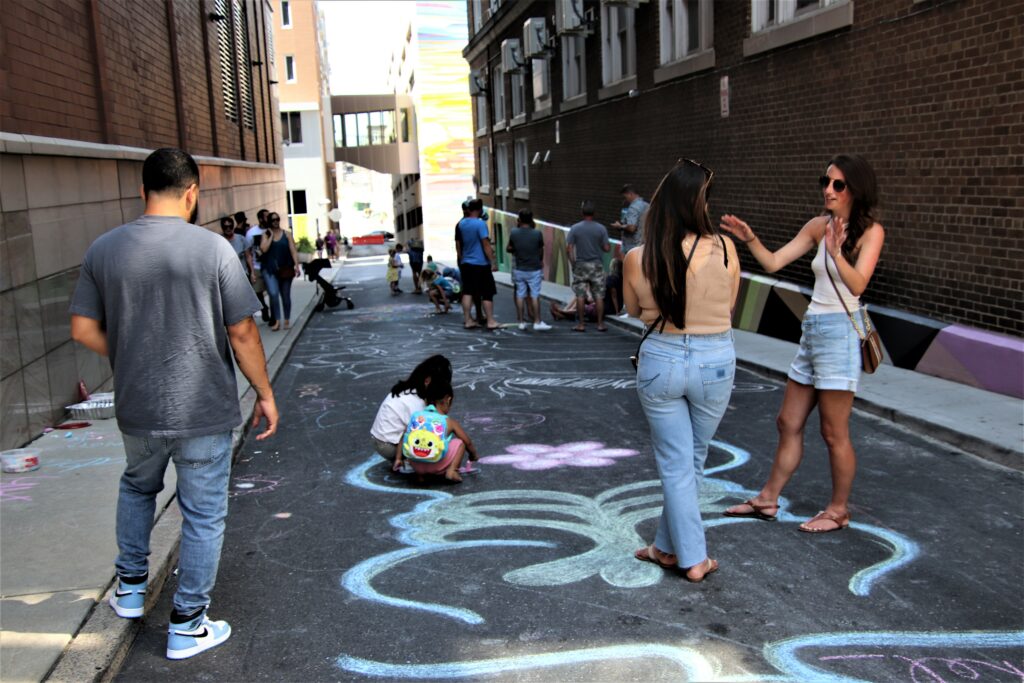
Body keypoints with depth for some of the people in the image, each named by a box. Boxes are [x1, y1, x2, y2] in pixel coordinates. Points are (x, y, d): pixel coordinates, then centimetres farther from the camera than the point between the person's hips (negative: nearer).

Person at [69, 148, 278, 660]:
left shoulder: (103, 249, -2)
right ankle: (187, 625, 21)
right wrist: (265, 393, 0)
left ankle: (130, 588, 41)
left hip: (136, 408, 4)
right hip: (203, 410, -4)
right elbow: (242, 333, -12)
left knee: (137, 487, 31)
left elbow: (84, 330, 1)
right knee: (203, 515, 11)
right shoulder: (212, 248, -14)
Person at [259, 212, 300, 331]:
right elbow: (264, 249, -13)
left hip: (285, 269, 1)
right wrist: (271, 235, -8)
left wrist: (296, 266, -10)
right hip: (269, 270, -1)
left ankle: (287, 320, 21)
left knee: (285, 295, 9)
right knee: (273, 294, -17)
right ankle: (277, 321, -11)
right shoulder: (265, 234, 3)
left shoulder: (287, 234, 4)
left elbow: (293, 251, -1)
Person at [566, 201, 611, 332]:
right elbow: (607, 248, -5)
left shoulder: (575, 228, -5)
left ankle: (581, 324, 8)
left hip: (580, 265, 0)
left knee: (580, 296, 5)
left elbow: (568, 248, -7)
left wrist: (573, 263, 4)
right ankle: (600, 324, 8)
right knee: (599, 296, 6)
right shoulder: (601, 228, -5)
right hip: (596, 265, 0)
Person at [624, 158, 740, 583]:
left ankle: (692, 559, 18)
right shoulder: (723, 249, -12)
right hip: (714, 361, 1)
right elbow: (730, 304, 3)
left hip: (660, 361, 0)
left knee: (675, 464, 12)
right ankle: (668, 547, 32)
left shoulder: (637, 259, -11)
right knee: (692, 462, 18)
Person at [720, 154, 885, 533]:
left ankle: (838, 510, 19)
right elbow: (773, 263, 3)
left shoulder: (870, 231, -10)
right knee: (789, 424, 15)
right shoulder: (819, 226, 7)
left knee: (834, 433, 3)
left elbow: (857, 284, -24)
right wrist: (749, 239, -13)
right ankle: (768, 500, 26)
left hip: (840, 331, -7)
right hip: (812, 329, 7)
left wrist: (836, 254, -40)